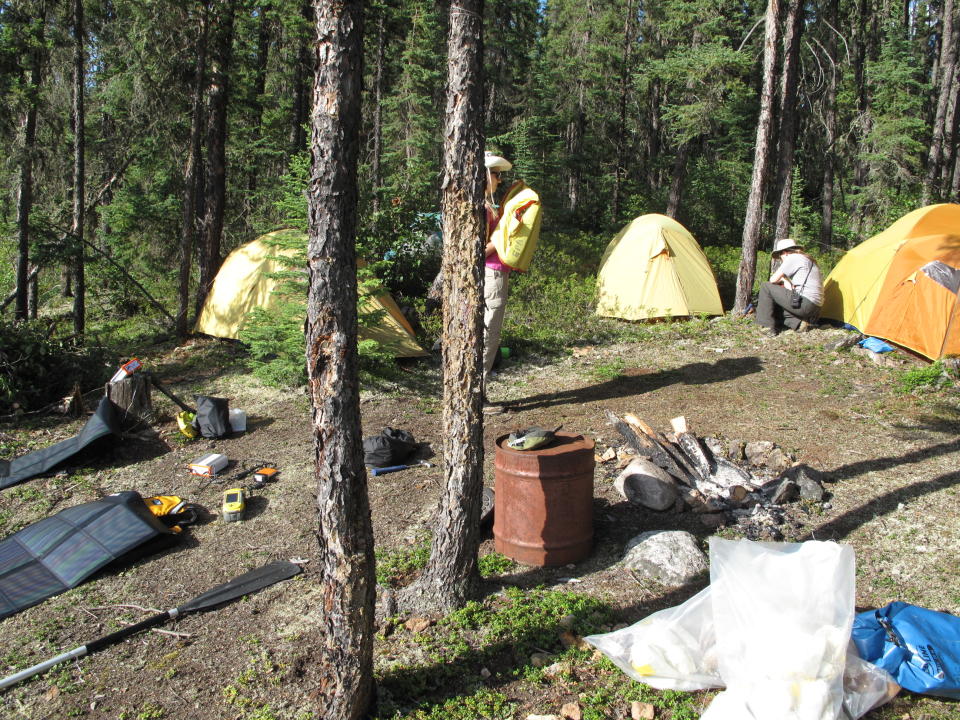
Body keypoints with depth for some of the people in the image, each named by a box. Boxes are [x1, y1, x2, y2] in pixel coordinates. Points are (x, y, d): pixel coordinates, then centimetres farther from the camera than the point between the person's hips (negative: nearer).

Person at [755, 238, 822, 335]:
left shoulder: (792, 258, -4)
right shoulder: (809, 260, 24)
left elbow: (773, 280, -4)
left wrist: (781, 281, 17)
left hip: (803, 304, -10)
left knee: (766, 287, -1)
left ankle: (768, 327, -3)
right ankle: (798, 323, 6)